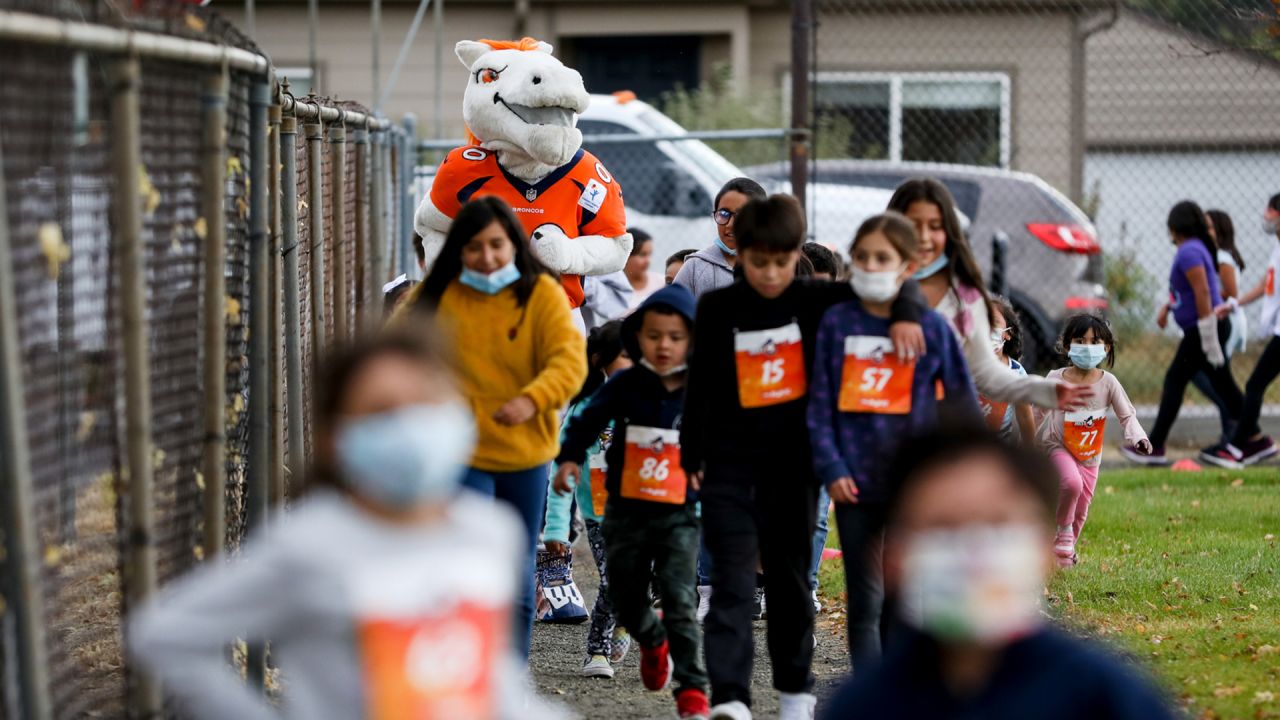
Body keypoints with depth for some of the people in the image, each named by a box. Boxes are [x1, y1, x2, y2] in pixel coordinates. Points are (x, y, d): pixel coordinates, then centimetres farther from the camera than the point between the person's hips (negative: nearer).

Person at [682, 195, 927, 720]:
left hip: (793, 460, 2)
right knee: (732, 578, -12)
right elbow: (701, 386, 5)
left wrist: (905, 314, -23)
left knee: (789, 573, 13)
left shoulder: (816, 301, 0)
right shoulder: (718, 309, -1)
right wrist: (692, 456, 6)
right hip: (731, 459, -2)